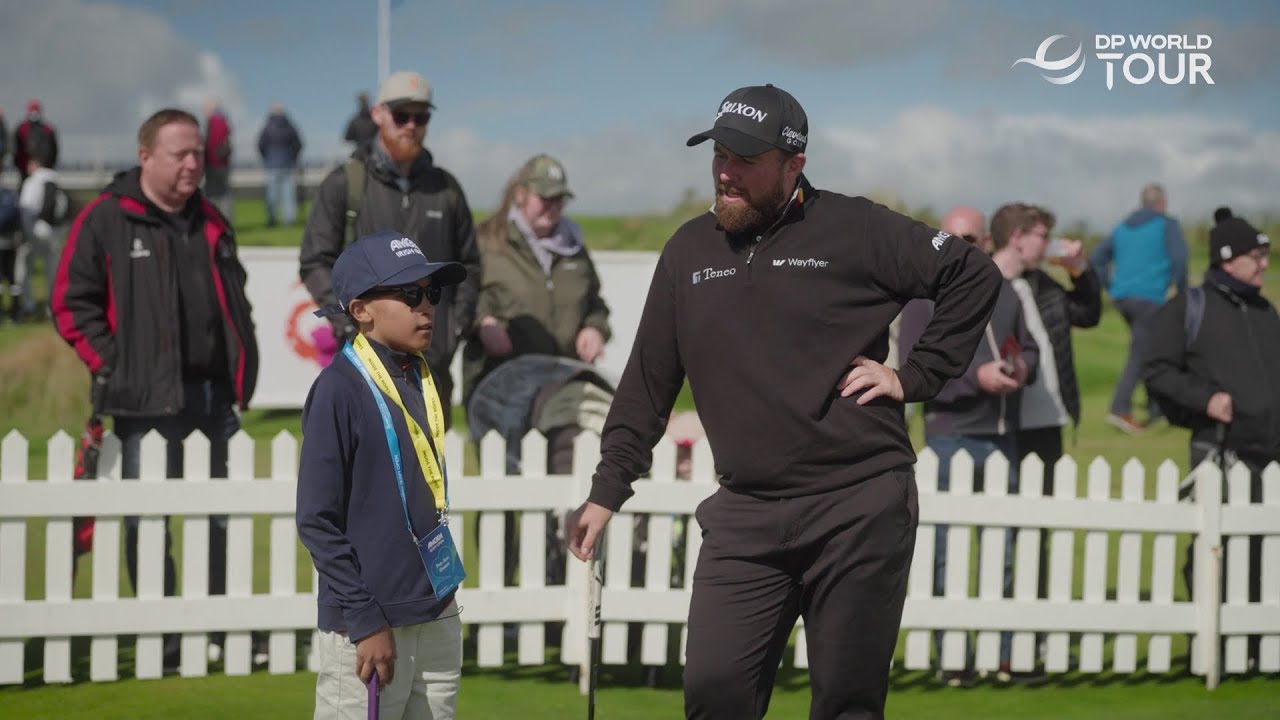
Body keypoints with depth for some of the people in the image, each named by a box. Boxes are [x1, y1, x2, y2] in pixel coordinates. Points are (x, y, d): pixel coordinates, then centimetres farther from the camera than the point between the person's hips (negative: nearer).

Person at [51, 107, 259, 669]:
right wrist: (112, 366, -11)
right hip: (145, 403, -5)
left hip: (212, 398, 5)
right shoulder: (104, 221, -4)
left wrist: (241, 380, 12)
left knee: (222, 520, 10)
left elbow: (236, 306, 21)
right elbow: (71, 304, -5)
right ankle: (160, 640, 6)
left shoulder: (210, 223, 15)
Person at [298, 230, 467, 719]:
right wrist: (365, 620, -15)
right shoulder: (340, 389, -12)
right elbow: (317, 520, -13)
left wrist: (441, 596, 16)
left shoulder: (425, 381, 10)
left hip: (437, 618, 7)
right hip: (369, 625, -7)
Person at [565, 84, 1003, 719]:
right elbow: (647, 385, 15)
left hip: (859, 507, -3)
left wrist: (916, 376, -2)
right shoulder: (689, 251, 11)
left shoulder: (856, 230, -2)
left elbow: (975, 277, 3)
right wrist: (607, 492, 11)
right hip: (745, 516, 4)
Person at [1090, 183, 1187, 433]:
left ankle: (1156, 407, 19)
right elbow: (1179, 259, -12)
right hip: (1149, 297, -7)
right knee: (1139, 355, -8)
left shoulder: (1124, 227, 19)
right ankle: (1120, 409, -18)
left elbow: (1097, 258, 16)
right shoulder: (1167, 225, 1)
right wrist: (1182, 289, 1)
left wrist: (1111, 288, 16)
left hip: (1122, 298, 7)